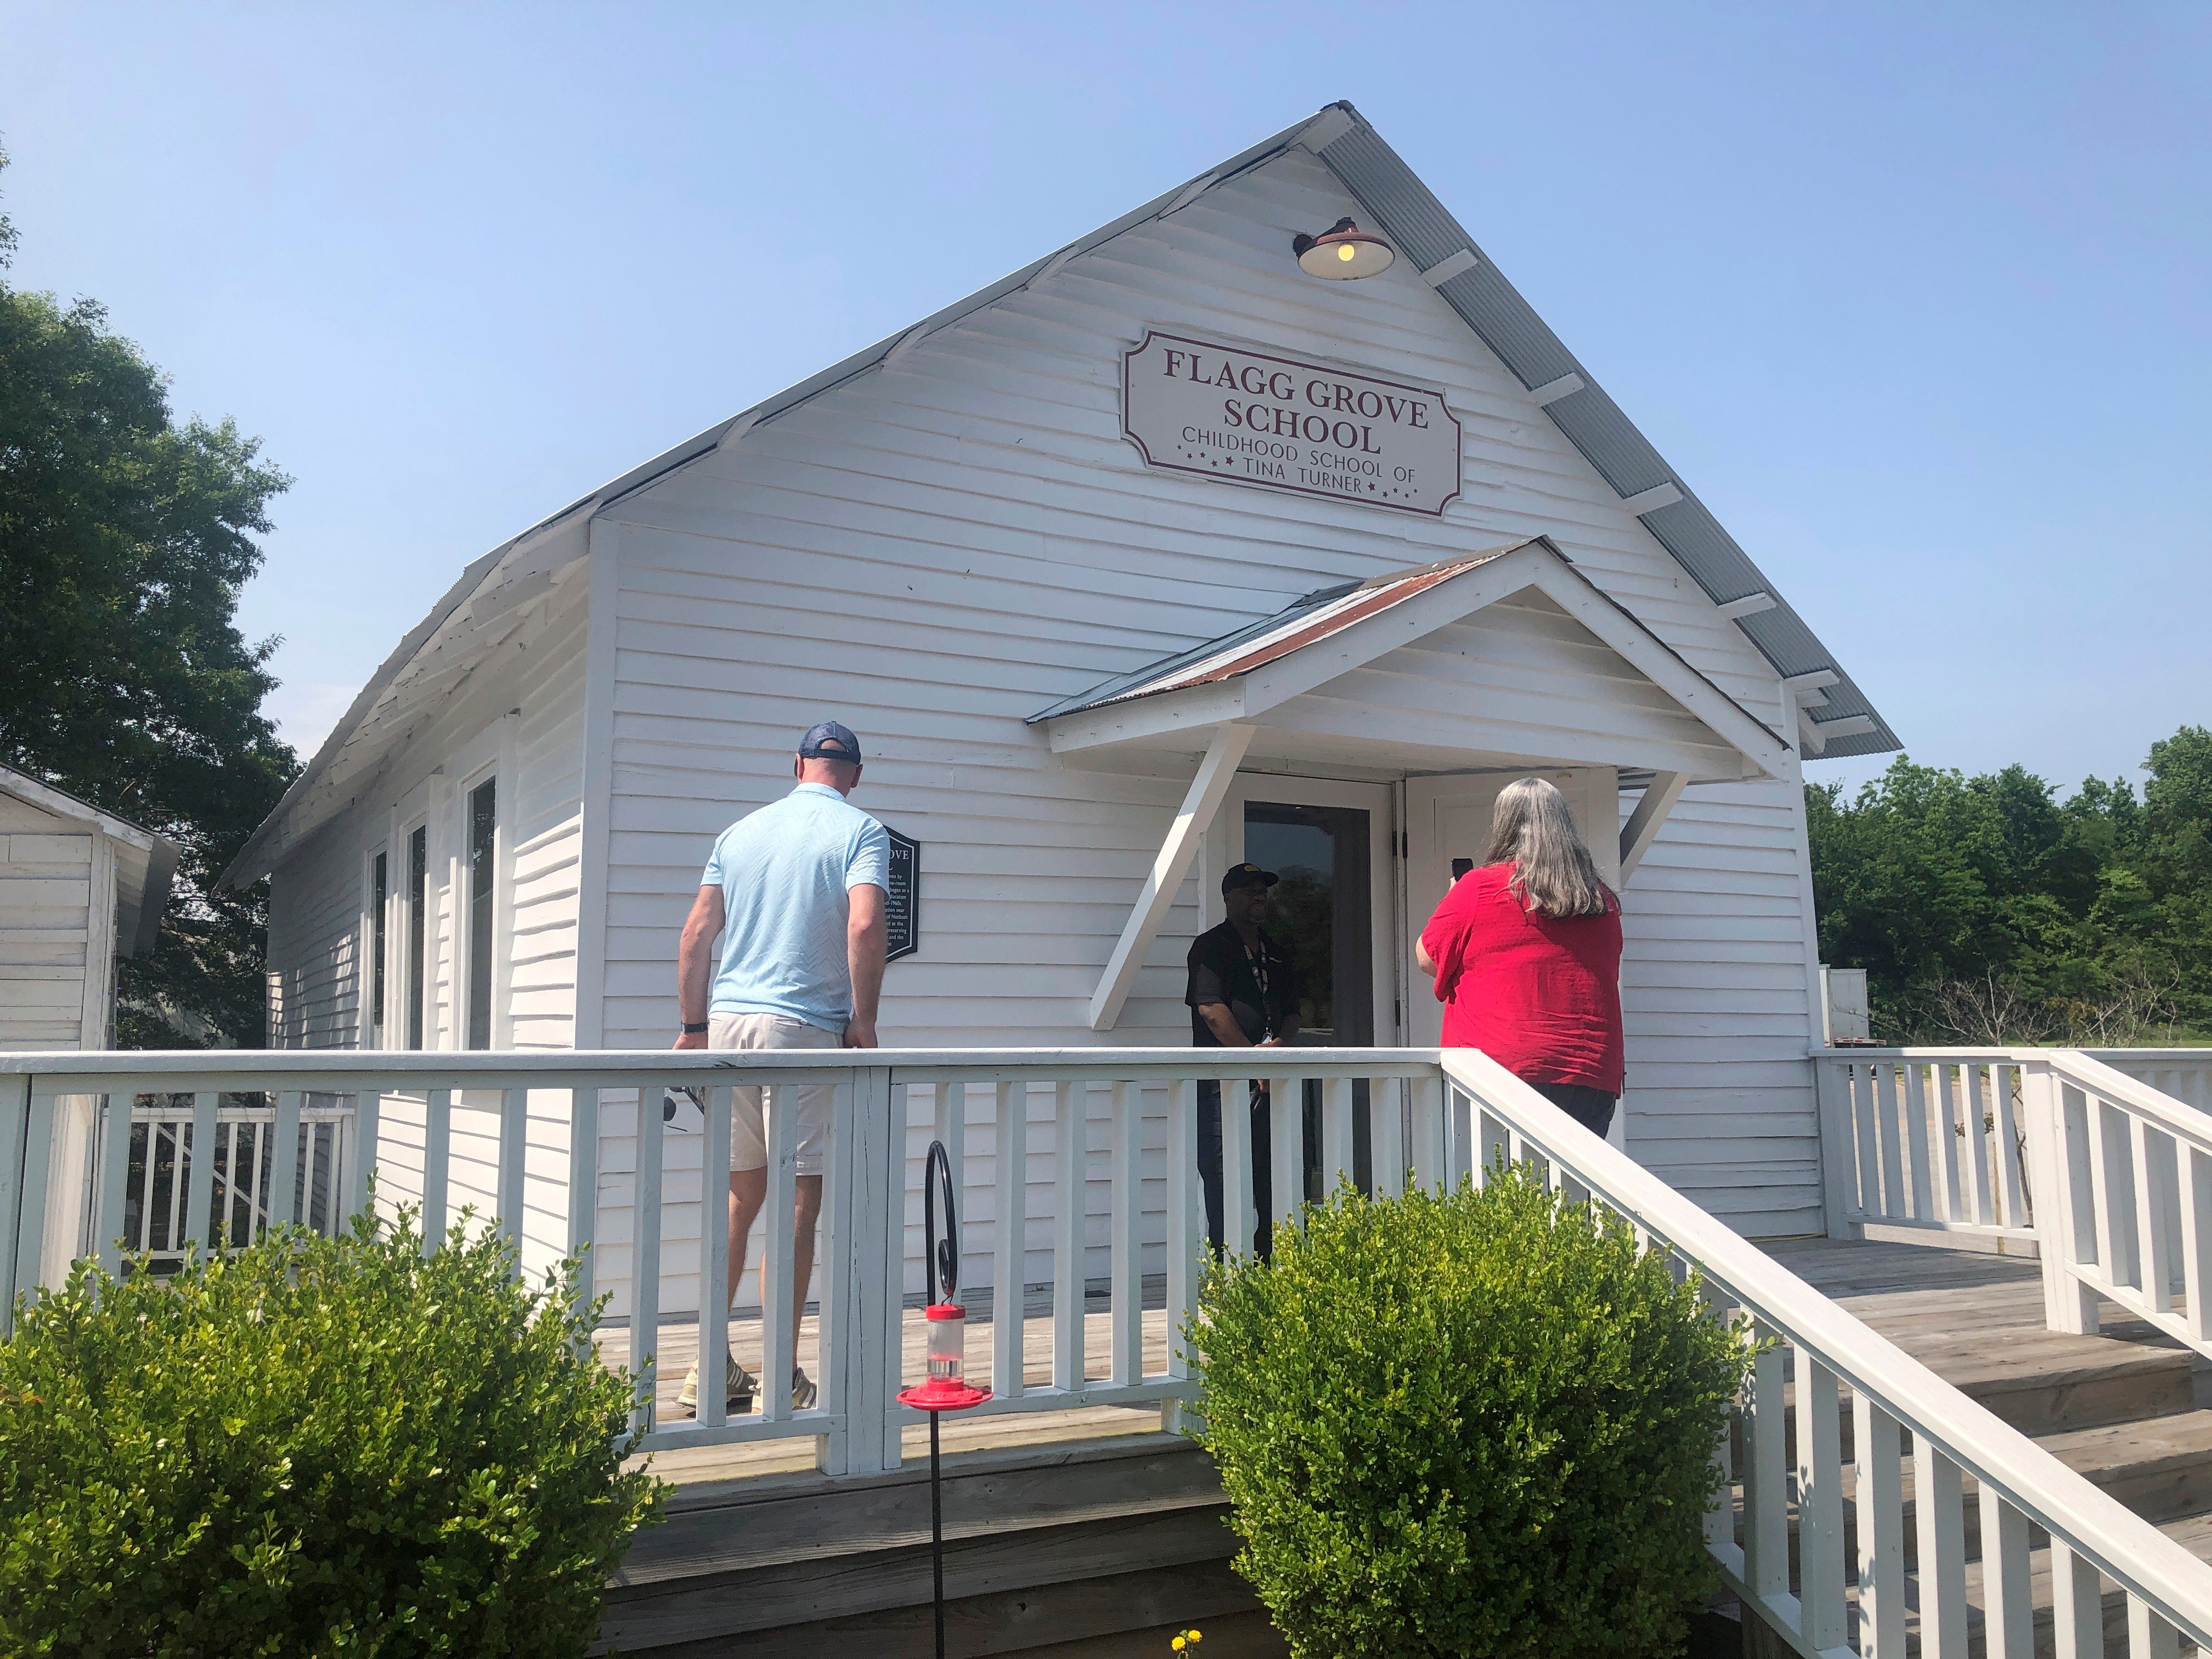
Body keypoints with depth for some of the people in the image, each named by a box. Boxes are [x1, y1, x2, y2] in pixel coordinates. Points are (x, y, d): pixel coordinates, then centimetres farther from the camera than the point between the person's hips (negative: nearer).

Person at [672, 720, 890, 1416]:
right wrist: (863, 1023, -7)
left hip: (728, 1020, 5)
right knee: (799, 1203, 2)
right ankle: (782, 1377, 7)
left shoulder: (741, 830, 14)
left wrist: (693, 1026, 16)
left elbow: (697, 933, 11)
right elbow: (865, 926, -16)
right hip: (805, 1028, -5)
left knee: (739, 1197, 15)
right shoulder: (860, 831, 0)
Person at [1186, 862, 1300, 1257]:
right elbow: (1210, 1008, -11)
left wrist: (1278, 1043, -4)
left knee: (1273, 1180, 5)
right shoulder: (1211, 947, 0)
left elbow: (1292, 1014, 19)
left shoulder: (1277, 955, 21)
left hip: (1271, 1081, 6)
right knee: (1223, 1182, -7)